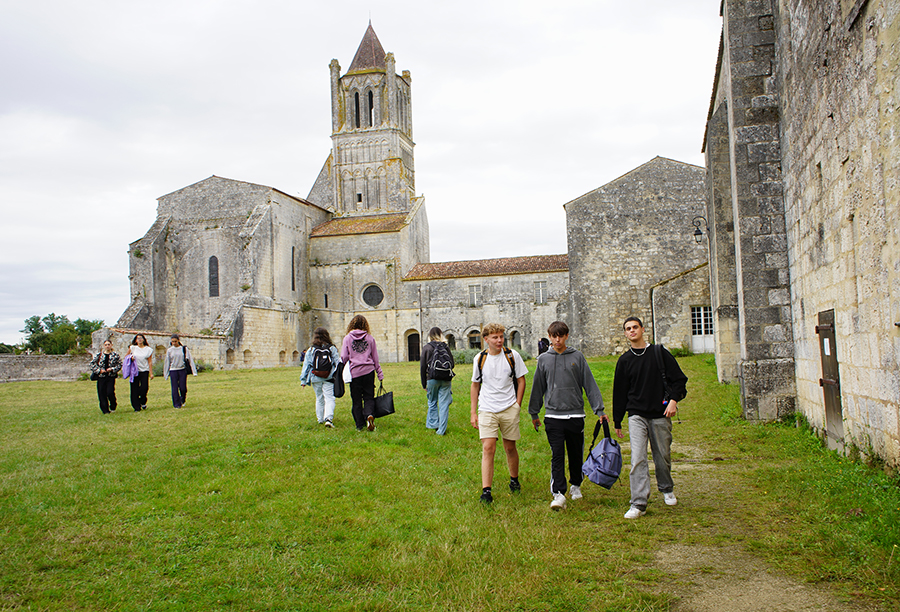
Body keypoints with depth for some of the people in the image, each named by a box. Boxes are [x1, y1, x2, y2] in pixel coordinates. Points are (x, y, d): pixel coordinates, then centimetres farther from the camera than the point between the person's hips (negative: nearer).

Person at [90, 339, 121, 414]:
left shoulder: (115, 355, 3)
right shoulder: (99, 355, 5)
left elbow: (120, 364, 5)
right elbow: (92, 363, 7)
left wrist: (112, 369, -9)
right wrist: (99, 370, -5)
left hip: (111, 376, -2)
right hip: (101, 377, 2)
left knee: (110, 392, -12)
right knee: (102, 394, 2)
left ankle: (113, 407, 14)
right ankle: (105, 410, 13)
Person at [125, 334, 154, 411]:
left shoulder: (148, 349, 6)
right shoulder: (132, 348, 6)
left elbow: (150, 362, 4)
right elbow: (126, 356, 17)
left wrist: (151, 373, -1)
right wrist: (130, 357, -7)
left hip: (144, 371, -1)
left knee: (144, 388, -10)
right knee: (135, 389, -1)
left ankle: (143, 402, 18)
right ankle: (137, 407, 8)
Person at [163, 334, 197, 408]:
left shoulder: (184, 349, -1)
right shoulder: (169, 350, 2)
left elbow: (190, 360, 0)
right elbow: (167, 362, 9)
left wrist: (194, 371, -6)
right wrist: (166, 374, 10)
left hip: (182, 370, -1)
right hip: (173, 371, 1)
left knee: (183, 388, -2)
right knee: (175, 388, -2)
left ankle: (183, 400, 26)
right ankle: (177, 404, 9)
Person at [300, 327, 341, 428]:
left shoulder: (310, 350, 2)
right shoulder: (332, 349, -1)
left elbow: (306, 366, 4)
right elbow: (337, 363, 1)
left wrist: (303, 380, 10)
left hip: (315, 379, 2)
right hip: (329, 378, -2)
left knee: (319, 399, 17)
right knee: (329, 398, -3)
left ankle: (320, 419, 26)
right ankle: (328, 418, -20)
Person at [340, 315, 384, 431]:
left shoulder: (347, 338, 0)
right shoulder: (370, 338, 4)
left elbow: (344, 357, -1)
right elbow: (375, 358, 7)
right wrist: (380, 374, 13)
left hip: (354, 373, -1)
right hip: (368, 371, 1)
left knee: (356, 400, 8)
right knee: (369, 397, 7)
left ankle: (360, 425, 8)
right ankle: (369, 415, -19)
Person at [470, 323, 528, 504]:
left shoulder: (512, 356, -2)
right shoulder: (480, 359, 2)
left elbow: (521, 381, 7)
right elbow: (475, 385, 12)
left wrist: (517, 404, 0)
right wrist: (473, 412, 9)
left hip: (509, 409, 0)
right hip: (487, 409, 0)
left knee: (510, 447, 10)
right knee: (488, 448, -10)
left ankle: (514, 480, 34)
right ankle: (486, 491, -9)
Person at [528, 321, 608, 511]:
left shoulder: (577, 357, 3)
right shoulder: (543, 360, 6)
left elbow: (590, 384, 4)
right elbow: (538, 387, 14)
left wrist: (599, 410, -1)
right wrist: (534, 413, 17)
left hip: (575, 415, 1)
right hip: (553, 416, 0)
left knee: (576, 454, 11)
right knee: (557, 456, -7)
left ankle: (576, 485, 31)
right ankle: (558, 494, -9)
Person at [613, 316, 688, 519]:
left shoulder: (659, 353, 4)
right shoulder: (624, 361, 8)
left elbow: (679, 379, 4)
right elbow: (619, 392, 12)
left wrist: (673, 400, -12)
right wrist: (617, 422, 13)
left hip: (660, 414, 0)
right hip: (636, 415, 0)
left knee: (663, 456, 11)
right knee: (638, 459, -11)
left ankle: (667, 490, 37)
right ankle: (639, 503, -9)